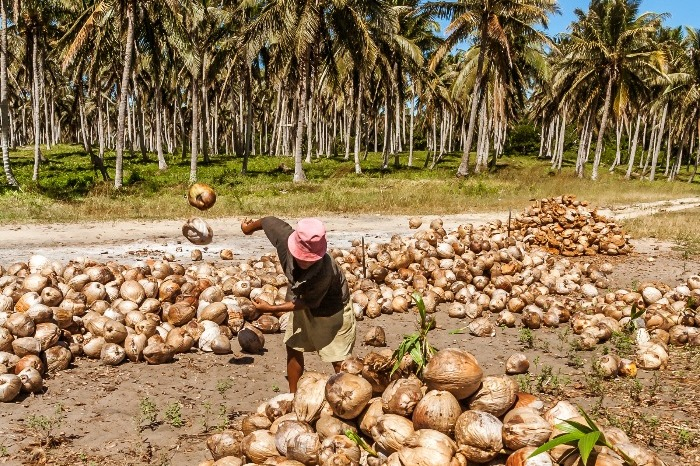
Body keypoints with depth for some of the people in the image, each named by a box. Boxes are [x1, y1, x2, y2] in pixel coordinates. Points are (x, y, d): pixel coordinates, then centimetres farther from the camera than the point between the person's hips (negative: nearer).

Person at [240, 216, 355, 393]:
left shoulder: (325, 272, -43)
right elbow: (268, 221, -9)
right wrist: (249, 227, 12)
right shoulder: (285, 237, -32)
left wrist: (272, 309, -21)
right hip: (302, 300, 6)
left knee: (339, 361, -2)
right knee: (293, 347, 14)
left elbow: (307, 303, -25)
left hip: (332, 309, -6)